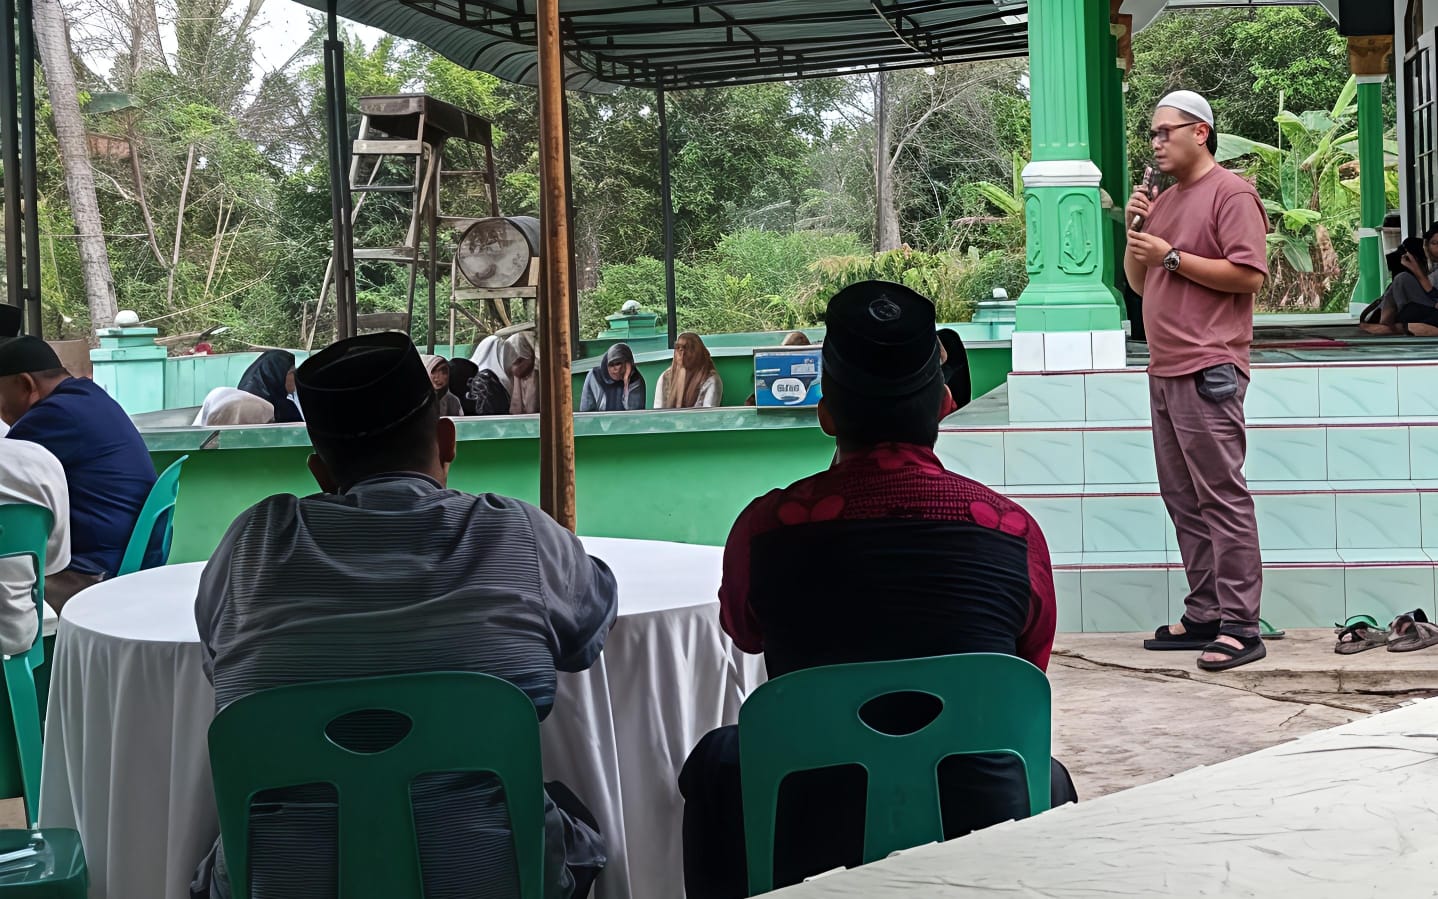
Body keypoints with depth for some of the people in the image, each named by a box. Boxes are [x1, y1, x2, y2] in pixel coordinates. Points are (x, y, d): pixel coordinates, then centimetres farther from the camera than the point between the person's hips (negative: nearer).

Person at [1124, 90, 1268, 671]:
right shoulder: (1163, 202, 20)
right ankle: (1203, 617, 14)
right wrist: (1135, 235, 7)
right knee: (1183, 499, 9)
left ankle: (1240, 627, -9)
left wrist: (1172, 256, -13)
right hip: (1165, 372, 9)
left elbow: (1249, 274, -16)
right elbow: (1139, 284, 24)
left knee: (1221, 497, -10)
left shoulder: (1230, 193, -5)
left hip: (1208, 372, -9)